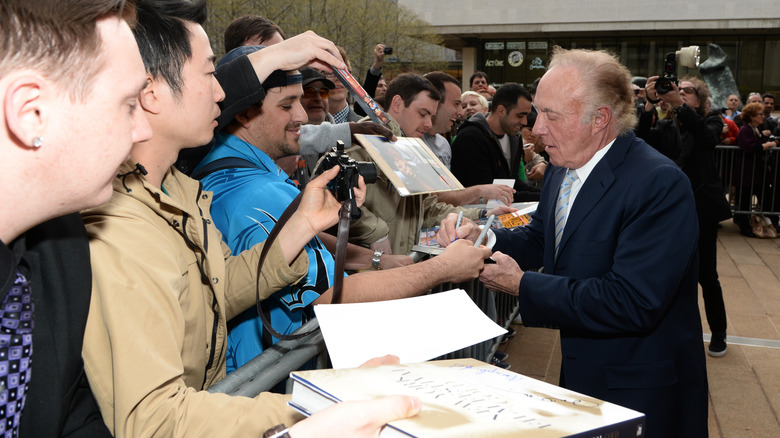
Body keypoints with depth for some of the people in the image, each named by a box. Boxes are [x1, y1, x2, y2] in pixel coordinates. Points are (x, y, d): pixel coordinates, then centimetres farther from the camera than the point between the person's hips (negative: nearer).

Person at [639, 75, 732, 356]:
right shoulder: (666, 128, 7)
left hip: (702, 208, -3)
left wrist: (679, 105, -36)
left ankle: (718, 333, 19)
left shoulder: (710, 123, 1)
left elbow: (707, 138, -24)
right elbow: (643, 140, -13)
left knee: (706, 274, 1)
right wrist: (650, 104, -27)